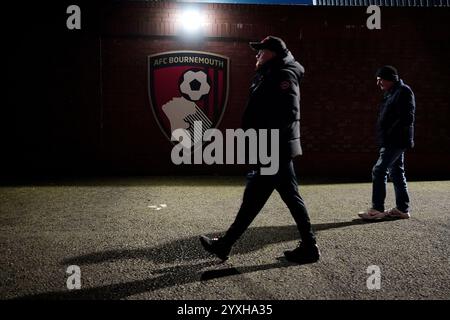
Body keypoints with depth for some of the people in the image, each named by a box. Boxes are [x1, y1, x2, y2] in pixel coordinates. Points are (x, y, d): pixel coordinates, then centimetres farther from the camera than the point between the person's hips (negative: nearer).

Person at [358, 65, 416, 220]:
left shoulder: (403, 92, -12)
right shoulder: (391, 93, 18)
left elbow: (406, 119, -20)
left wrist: (389, 135, -21)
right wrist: (384, 137, 12)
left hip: (396, 141, -10)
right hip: (392, 142, 10)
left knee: (379, 171, -11)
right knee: (396, 173, 13)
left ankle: (377, 209, -6)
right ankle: (402, 209, 21)